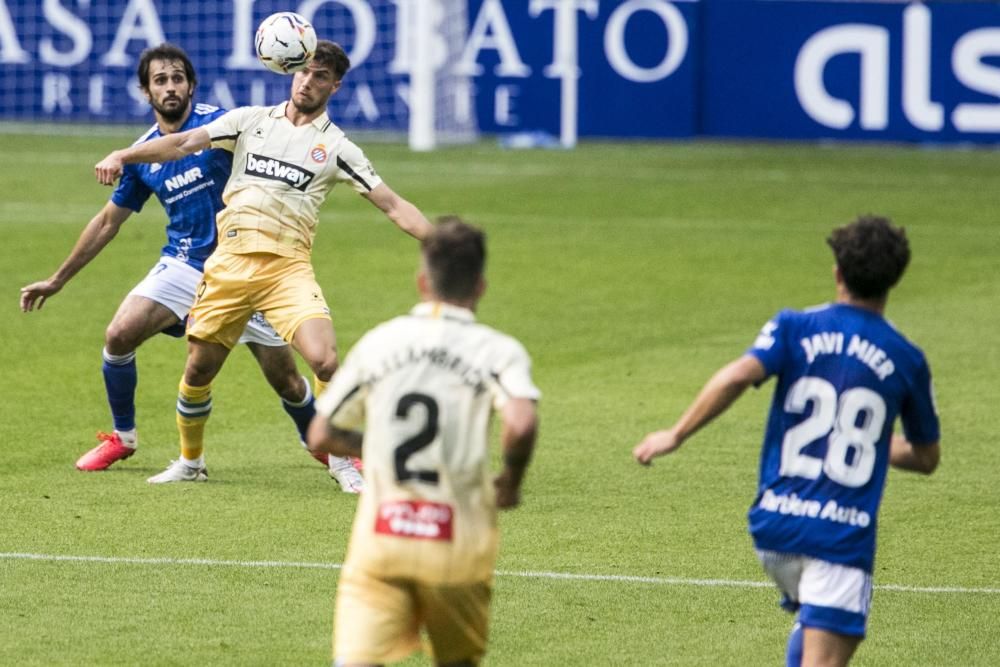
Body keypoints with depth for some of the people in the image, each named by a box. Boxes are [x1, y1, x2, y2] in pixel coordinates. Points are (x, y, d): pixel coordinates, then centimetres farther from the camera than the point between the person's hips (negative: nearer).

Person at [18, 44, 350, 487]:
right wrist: (58, 280, 19)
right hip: (183, 264, 3)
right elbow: (108, 221, 16)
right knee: (119, 335, -17)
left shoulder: (218, 122, -6)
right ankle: (122, 437, 7)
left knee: (286, 381, -1)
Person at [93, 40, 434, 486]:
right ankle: (190, 461, 28)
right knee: (199, 367, 4)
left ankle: (342, 460, 1)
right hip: (231, 259, 2)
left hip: (288, 265, -2)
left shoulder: (335, 147, 8)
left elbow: (393, 206, 6)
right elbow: (185, 143, 5)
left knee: (324, 360, -20)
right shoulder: (252, 120, 12)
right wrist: (122, 156, -9)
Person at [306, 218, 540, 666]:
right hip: (458, 544, -1)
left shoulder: (378, 342, 6)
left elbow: (321, 437, 9)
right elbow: (521, 424, -22)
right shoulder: (497, 351, -3)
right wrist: (511, 482, -2)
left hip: (379, 536, 1)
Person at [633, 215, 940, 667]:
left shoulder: (794, 328, 2)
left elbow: (738, 376, -17)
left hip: (775, 524, 3)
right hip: (843, 536, -3)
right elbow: (926, 458, 16)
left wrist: (676, 435, -8)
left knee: (813, 622, 31)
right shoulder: (906, 360, 4)